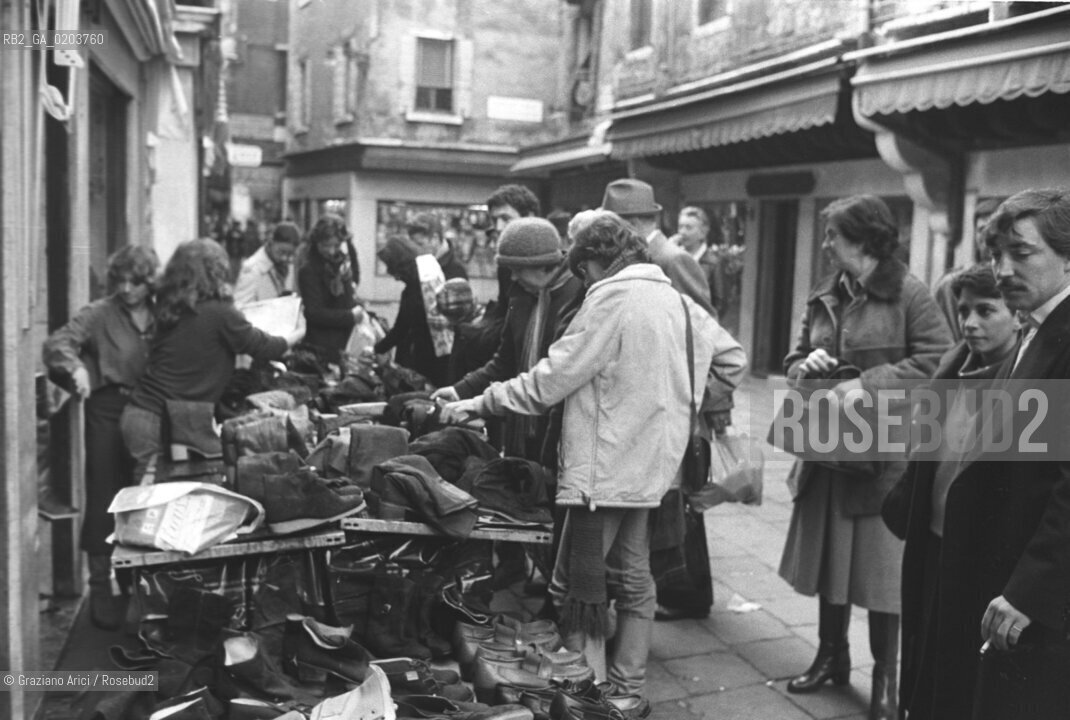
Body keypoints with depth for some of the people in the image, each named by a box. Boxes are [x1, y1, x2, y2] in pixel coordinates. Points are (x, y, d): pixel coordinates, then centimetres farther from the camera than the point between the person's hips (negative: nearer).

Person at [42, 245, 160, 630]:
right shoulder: (99, 314, -4)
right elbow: (55, 344, -14)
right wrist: (76, 367, -33)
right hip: (109, 411, -3)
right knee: (104, 500, 1)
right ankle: (100, 588, 12)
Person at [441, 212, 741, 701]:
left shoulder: (612, 297, -13)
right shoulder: (676, 300, 12)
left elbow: (551, 379, -15)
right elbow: (727, 352, 20)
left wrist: (478, 403, -8)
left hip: (605, 468, -9)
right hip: (649, 465, 9)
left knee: (577, 589, -1)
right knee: (633, 580, 15)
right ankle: (625, 691, 24)